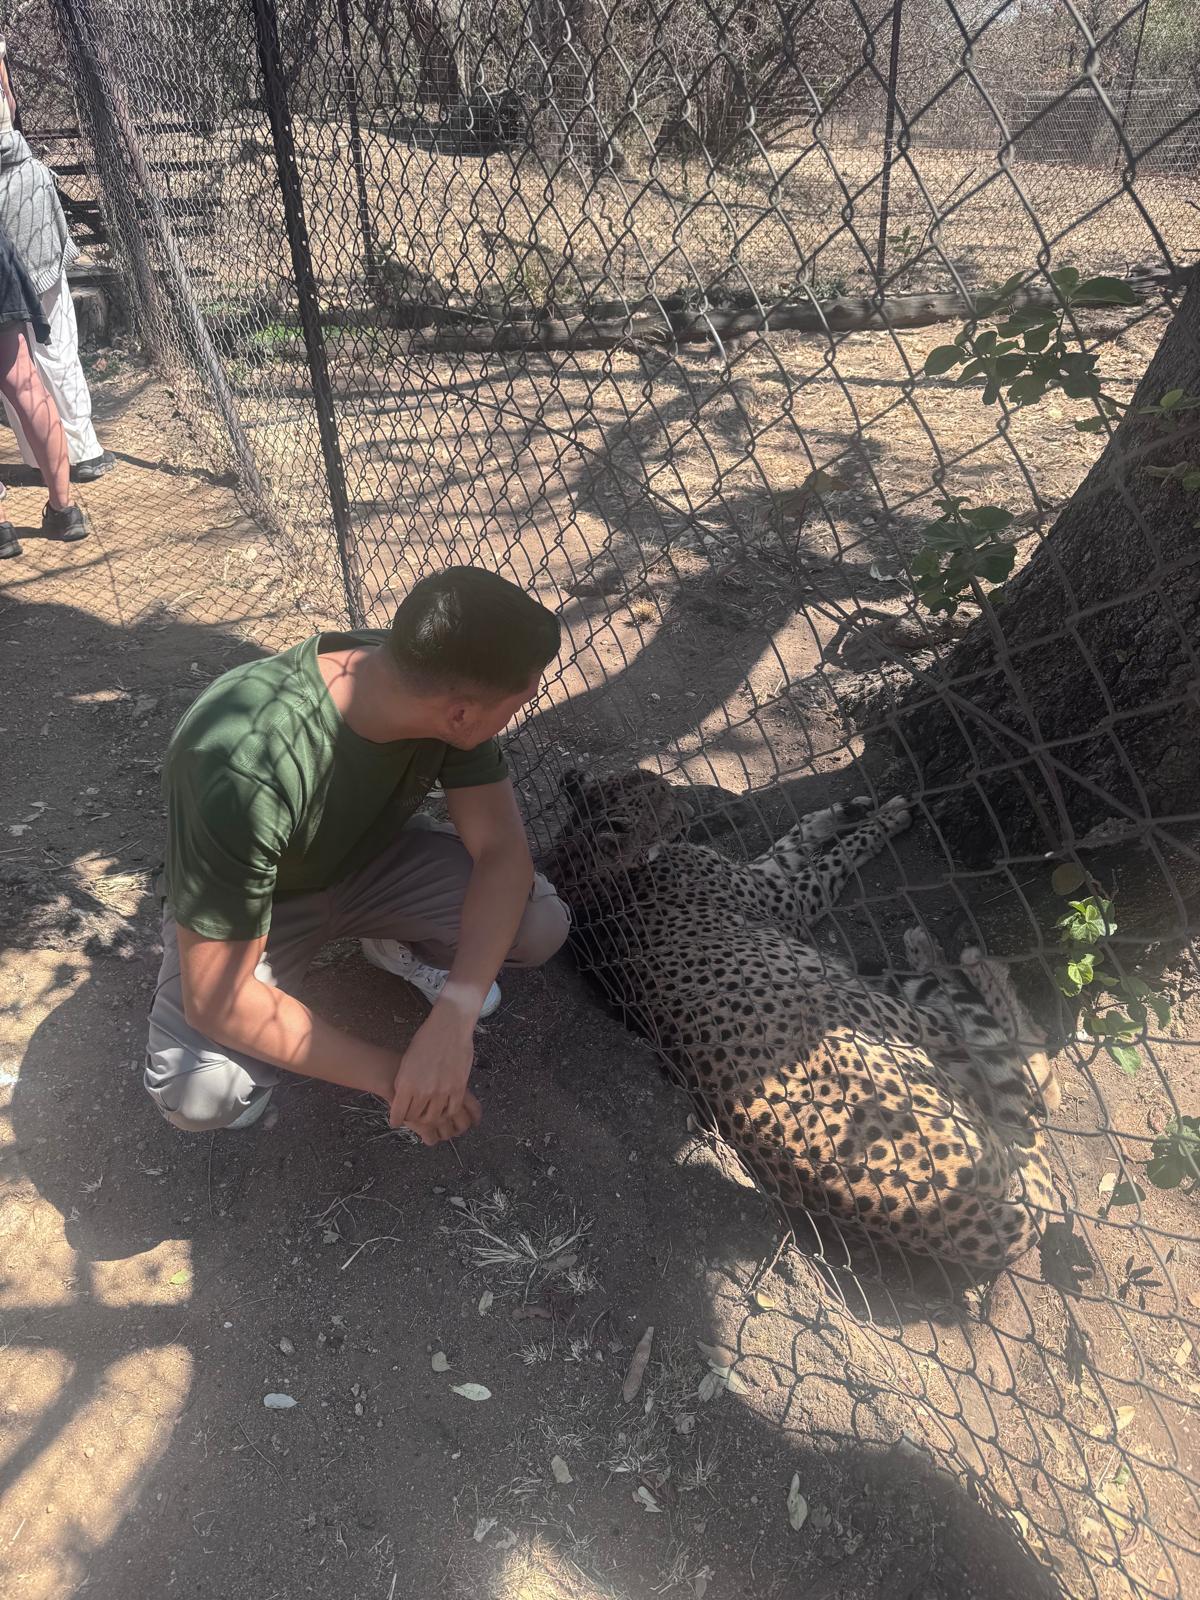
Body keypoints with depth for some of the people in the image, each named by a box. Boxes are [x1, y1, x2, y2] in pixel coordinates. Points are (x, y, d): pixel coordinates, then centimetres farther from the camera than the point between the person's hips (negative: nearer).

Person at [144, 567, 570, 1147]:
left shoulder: (441, 685, -24)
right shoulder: (243, 770, -40)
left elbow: (502, 848, -20)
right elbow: (215, 1000, -33)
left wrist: (453, 1019, -34)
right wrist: (392, 1074, -28)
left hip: (368, 855, 5)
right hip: (243, 896, -4)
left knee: (540, 925, -19)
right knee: (199, 1093, -30)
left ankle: (399, 944, 12)